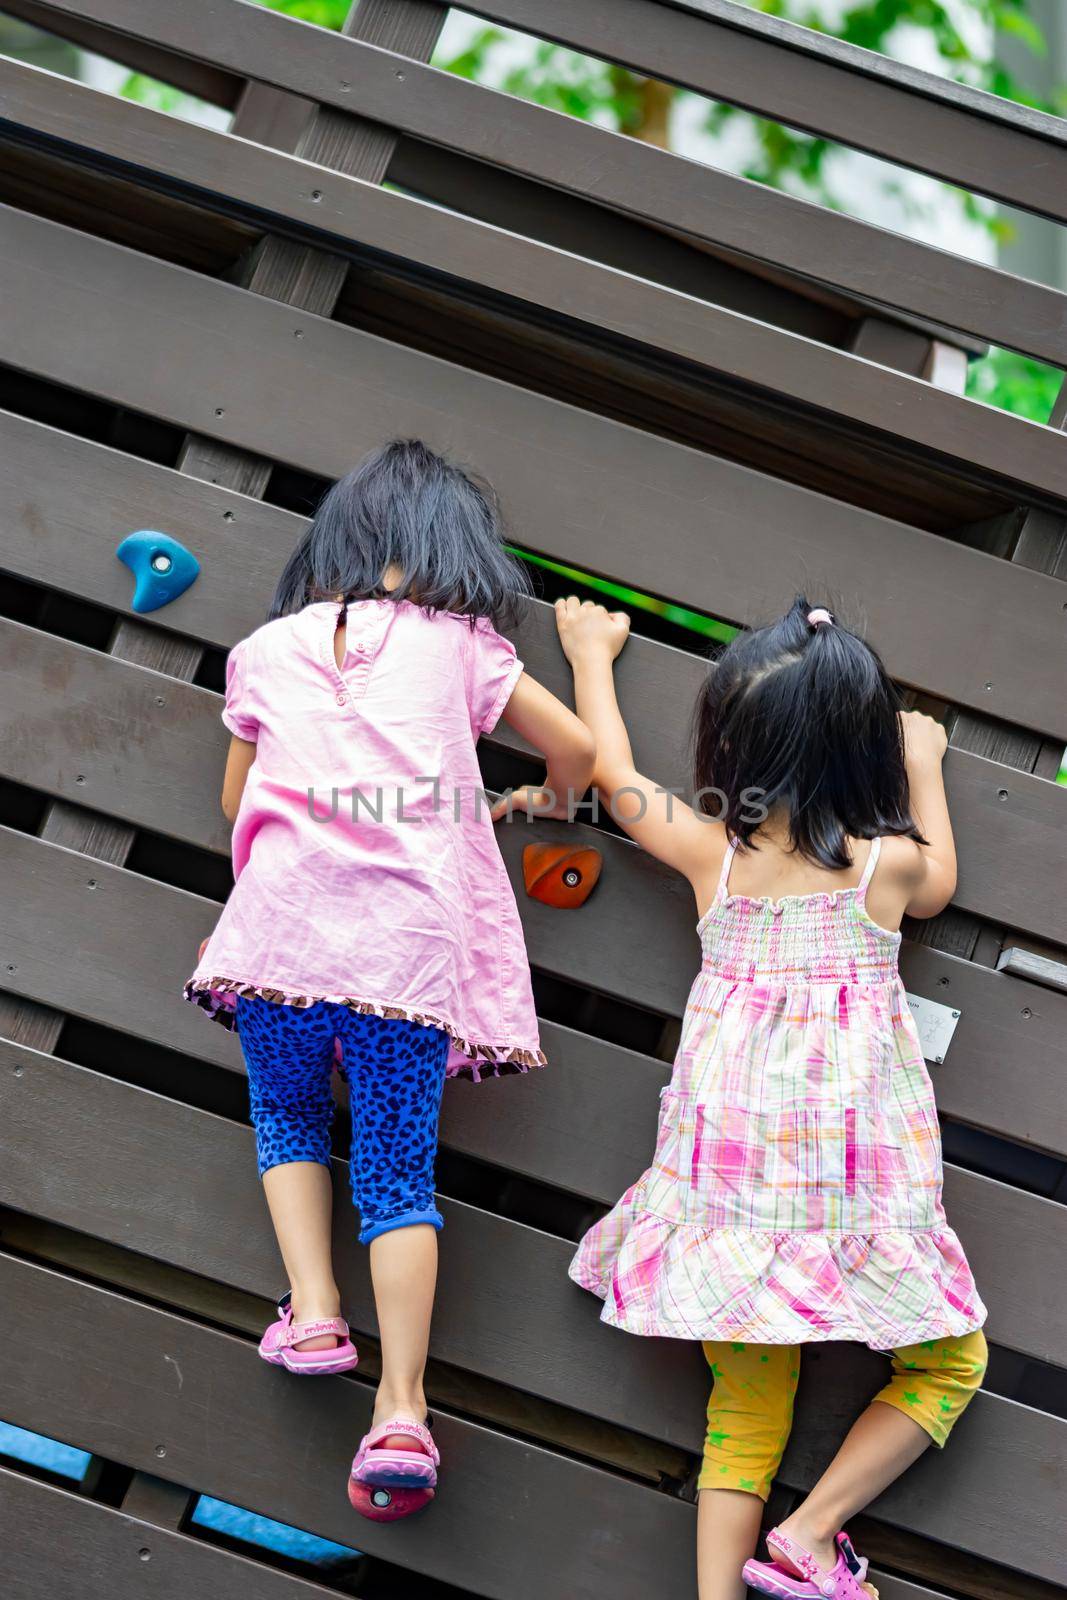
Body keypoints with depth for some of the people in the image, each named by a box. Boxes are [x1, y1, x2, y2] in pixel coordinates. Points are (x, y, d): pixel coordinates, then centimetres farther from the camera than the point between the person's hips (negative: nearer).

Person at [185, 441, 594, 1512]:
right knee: (399, 1171, 5)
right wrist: (550, 799, 35)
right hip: (411, 949, 0)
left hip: (282, 931, 1)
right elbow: (575, 746, 13)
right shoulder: (457, 643, 10)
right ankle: (401, 1407, -4)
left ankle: (312, 1311, 9)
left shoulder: (267, 651, 14)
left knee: (288, 1121, 25)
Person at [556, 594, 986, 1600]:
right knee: (949, 1361, 13)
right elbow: (937, 889, 23)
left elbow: (611, 770, 18)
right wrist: (925, 770, 36)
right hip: (858, 1161, -2)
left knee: (749, 1400, 10)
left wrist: (591, 653, 34)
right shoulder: (891, 860, -3)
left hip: (728, 1151, 2)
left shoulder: (711, 849, 0)